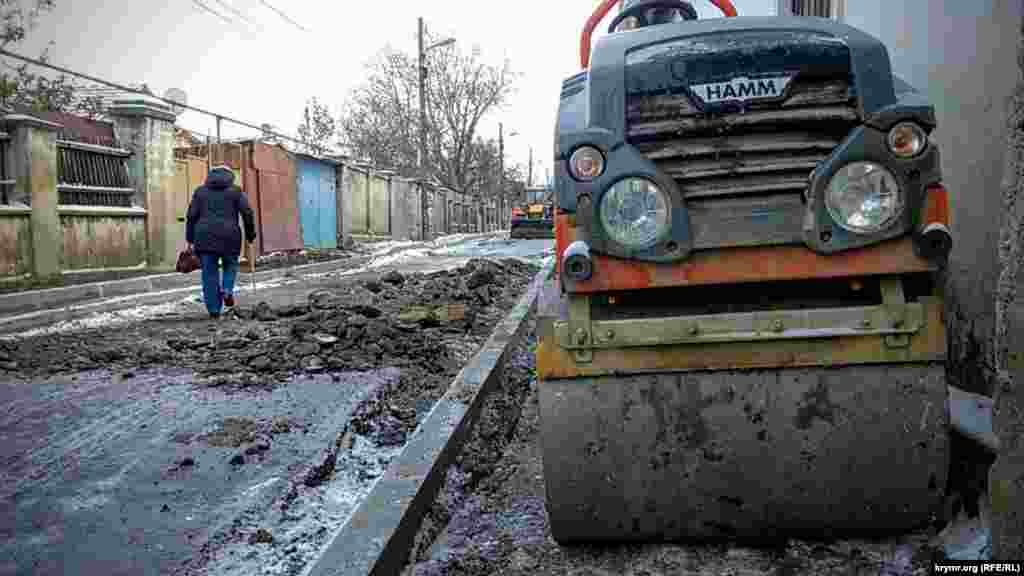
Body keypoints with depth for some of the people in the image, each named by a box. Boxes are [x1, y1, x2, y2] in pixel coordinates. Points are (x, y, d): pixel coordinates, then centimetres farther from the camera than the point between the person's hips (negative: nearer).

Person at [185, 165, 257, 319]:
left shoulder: (200, 191, 14)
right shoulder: (235, 191, 8)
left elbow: (191, 215, 7)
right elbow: (247, 213, -1)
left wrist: (190, 239, 10)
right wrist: (251, 234, 7)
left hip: (205, 236, 1)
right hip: (229, 235, -1)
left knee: (209, 273, 5)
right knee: (230, 265, 21)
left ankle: (214, 309, 3)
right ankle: (227, 290, -3)